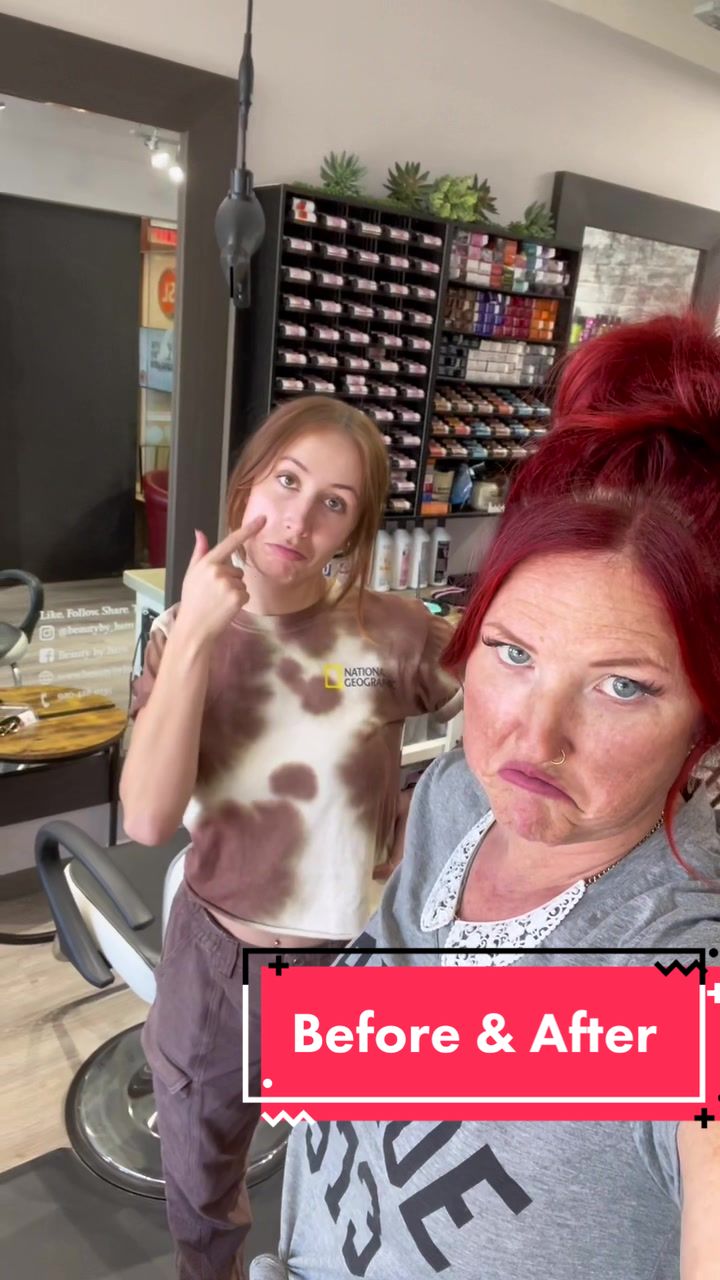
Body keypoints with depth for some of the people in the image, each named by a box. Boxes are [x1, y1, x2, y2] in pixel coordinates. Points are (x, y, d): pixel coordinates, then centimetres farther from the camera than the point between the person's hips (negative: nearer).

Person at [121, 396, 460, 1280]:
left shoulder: (395, 633, -17)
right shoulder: (185, 630, -9)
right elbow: (148, 820, -22)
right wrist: (196, 634, -26)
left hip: (353, 960, -2)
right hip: (214, 955, 2)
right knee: (198, 1186, 27)